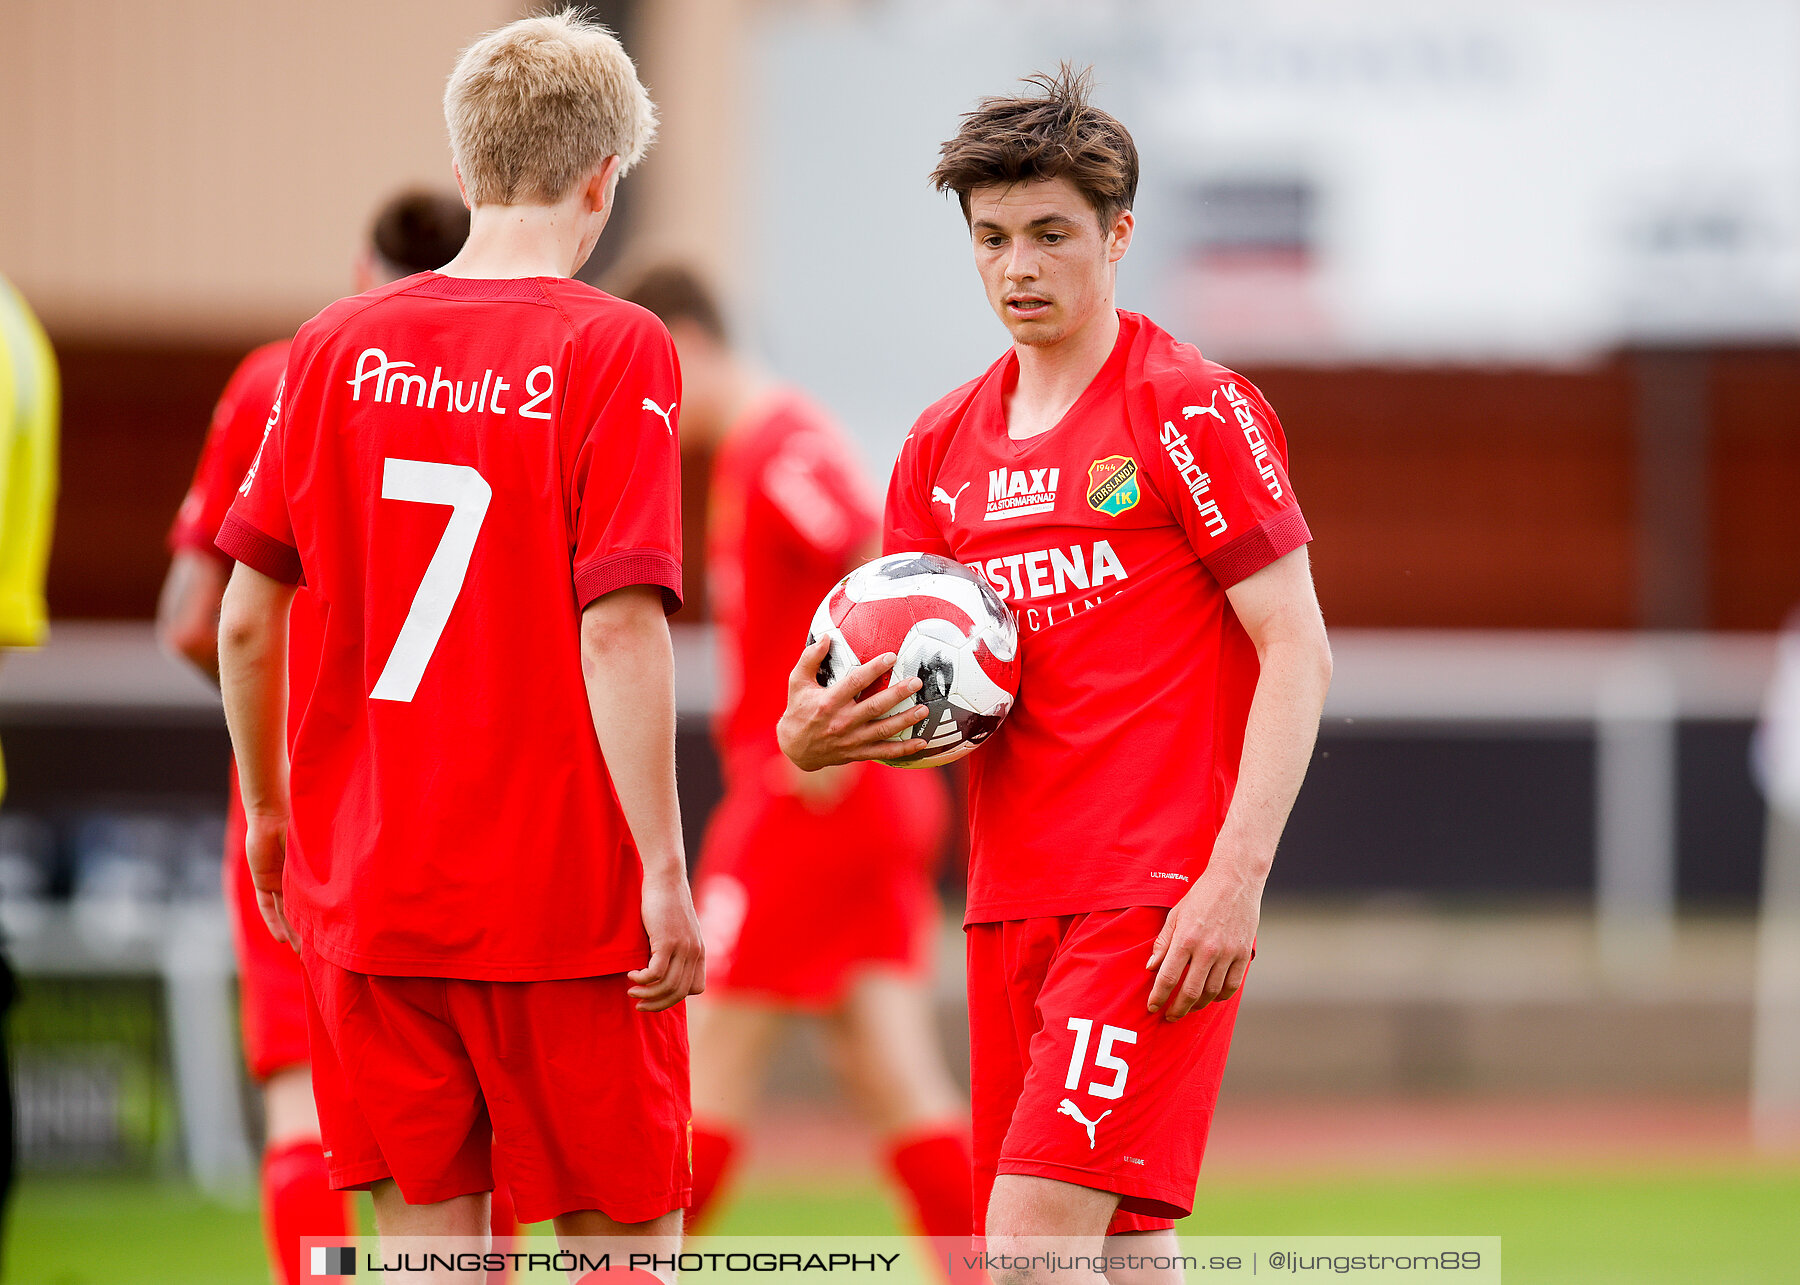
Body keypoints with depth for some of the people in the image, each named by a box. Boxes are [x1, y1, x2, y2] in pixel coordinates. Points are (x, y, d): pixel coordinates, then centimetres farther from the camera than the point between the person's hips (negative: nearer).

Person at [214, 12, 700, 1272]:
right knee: (622, 1238, 6)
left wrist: (270, 811, 20)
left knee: (427, 1237, 9)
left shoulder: (338, 345, 3)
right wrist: (664, 871, -13)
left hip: (366, 886, 4)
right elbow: (620, 632, -17)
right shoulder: (615, 350, -9)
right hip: (563, 890, -4)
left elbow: (245, 620, 6)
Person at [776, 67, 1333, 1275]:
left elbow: (1299, 652, -9)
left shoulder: (1194, 411, -6)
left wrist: (1235, 875, -18)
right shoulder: (946, 446, 14)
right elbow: (915, 689, 18)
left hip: (1156, 898, -7)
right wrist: (817, 733, -6)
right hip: (1012, 898, 7)